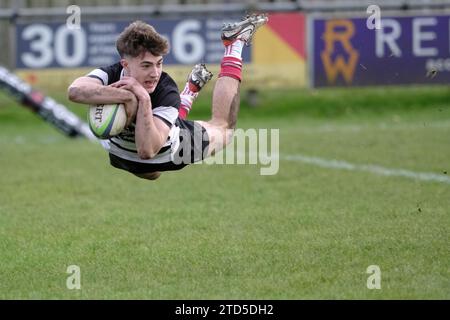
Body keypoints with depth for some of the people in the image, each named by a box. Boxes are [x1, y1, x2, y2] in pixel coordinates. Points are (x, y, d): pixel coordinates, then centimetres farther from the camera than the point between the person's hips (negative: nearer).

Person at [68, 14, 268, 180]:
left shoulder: (167, 93, -40)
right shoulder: (110, 75, -37)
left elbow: (147, 150, -51)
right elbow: (75, 91, -61)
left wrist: (144, 100, -59)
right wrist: (127, 96, -65)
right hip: (121, 156, 2)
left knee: (223, 128, 28)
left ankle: (235, 42, 36)